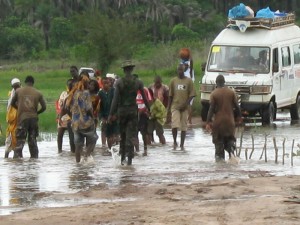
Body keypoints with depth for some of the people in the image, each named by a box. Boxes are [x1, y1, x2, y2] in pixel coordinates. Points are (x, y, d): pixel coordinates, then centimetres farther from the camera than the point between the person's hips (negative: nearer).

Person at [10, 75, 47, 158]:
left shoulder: (19, 91, 3)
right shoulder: (38, 93, 5)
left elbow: (12, 103, 10)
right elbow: (44, 107, 2)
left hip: (22, 118, -2)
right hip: (34, 118, 2)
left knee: (20, 140, -2)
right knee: (33, 140, 11)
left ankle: (17, 156, -14)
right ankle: (34, 156, 10)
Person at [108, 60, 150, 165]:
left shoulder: (119, 82, -7)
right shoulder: (138, 82, -3)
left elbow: (115, 99, -9)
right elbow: (144, 98, 2)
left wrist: (111, 114, -5)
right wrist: (148, 109, 15)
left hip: (122, 110, 0)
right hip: (133, 110, 0)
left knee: (122, 135, 14)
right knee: (131, 135, 2)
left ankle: (122, 157, 14)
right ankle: (129, 159, -4)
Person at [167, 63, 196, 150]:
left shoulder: (189, 81, 1)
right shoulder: (173, 81, 5)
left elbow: (192, 94, -1)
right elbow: (170, 95, 9)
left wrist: (185, 104, -12)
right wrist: (168, 107, 5)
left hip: (184, 107, 0)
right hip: (175, 106, 0)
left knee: (184, 127, 3)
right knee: (174, 125, -15)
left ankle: (182, 144, 12)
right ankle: (175, 141, 4)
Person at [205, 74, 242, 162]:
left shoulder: (214, 94, -7)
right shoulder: (231, 92, 0)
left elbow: (211, 109, -10)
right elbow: (236, 106, 3)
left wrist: (208, 122, -9)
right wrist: (238, 117, 17)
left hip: (218, 121, -2)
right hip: (229, 121, 2)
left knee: (218, 141, 6)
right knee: (230, 139, 13)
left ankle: (219, 156, 1)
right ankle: (231, 150, -12)